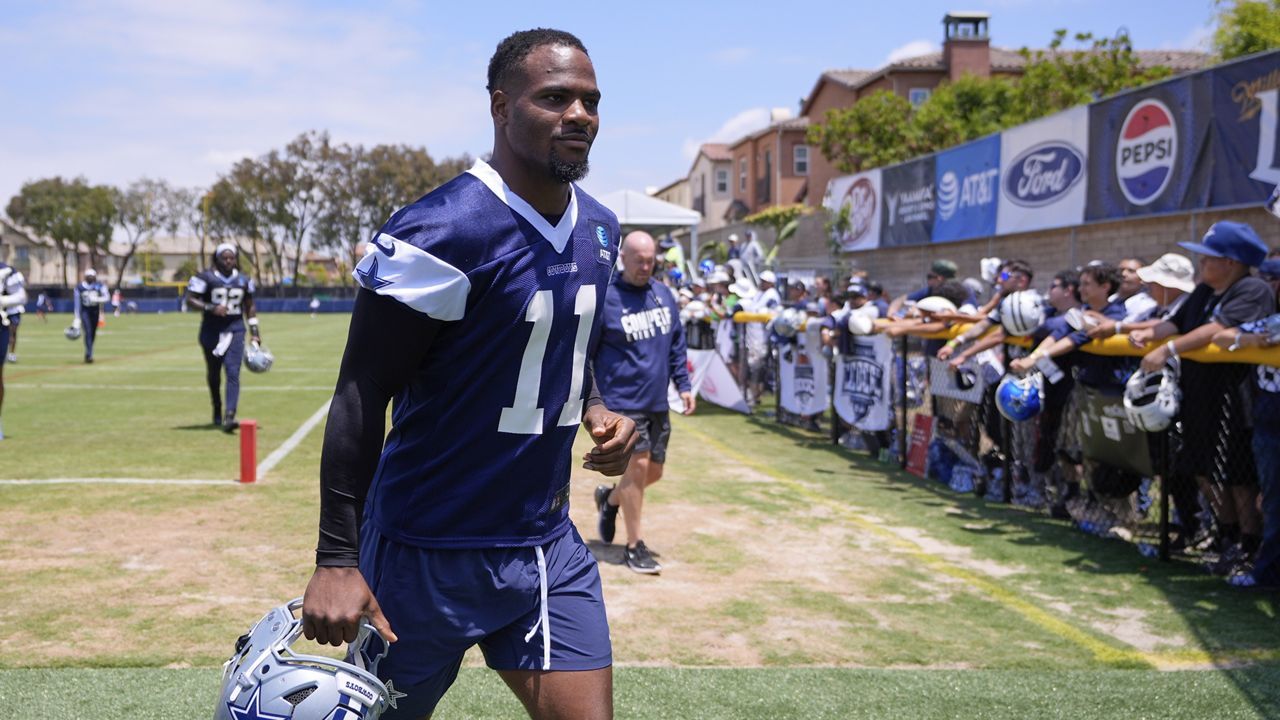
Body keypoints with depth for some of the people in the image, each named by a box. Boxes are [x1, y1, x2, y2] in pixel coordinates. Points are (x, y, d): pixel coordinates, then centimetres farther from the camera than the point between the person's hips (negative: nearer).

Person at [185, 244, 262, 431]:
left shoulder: (243, 280, 7)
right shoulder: (205, 277, -5)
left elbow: (249, 306, 16)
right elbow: (190, 300, -9)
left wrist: (254, 331, 10)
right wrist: (211, 308, -23)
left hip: (235, 330, 1)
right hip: (212, 330, -1)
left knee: (233, 372, -14)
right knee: (213, 374, 12)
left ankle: (229, 416, -21)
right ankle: (217, 411, 35)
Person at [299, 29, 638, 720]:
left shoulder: (599, 229, 6)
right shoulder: (442, 232, -19)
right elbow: (361, 395, -16)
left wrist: (593, 408, 2)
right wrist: (337, 558, -19)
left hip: (546, 541, 6)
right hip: (431, 553, -6)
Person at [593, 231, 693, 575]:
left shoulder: (663, 294, 9)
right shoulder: (605, 298, -9)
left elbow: (677, 343, 17)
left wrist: (683, 385, 11)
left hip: (658, 402, 6)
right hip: (623, 401, -6)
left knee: (653, 471, 10)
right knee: (637, 465, -10)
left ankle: (609, 499, 40)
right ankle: (635, 547, 3)